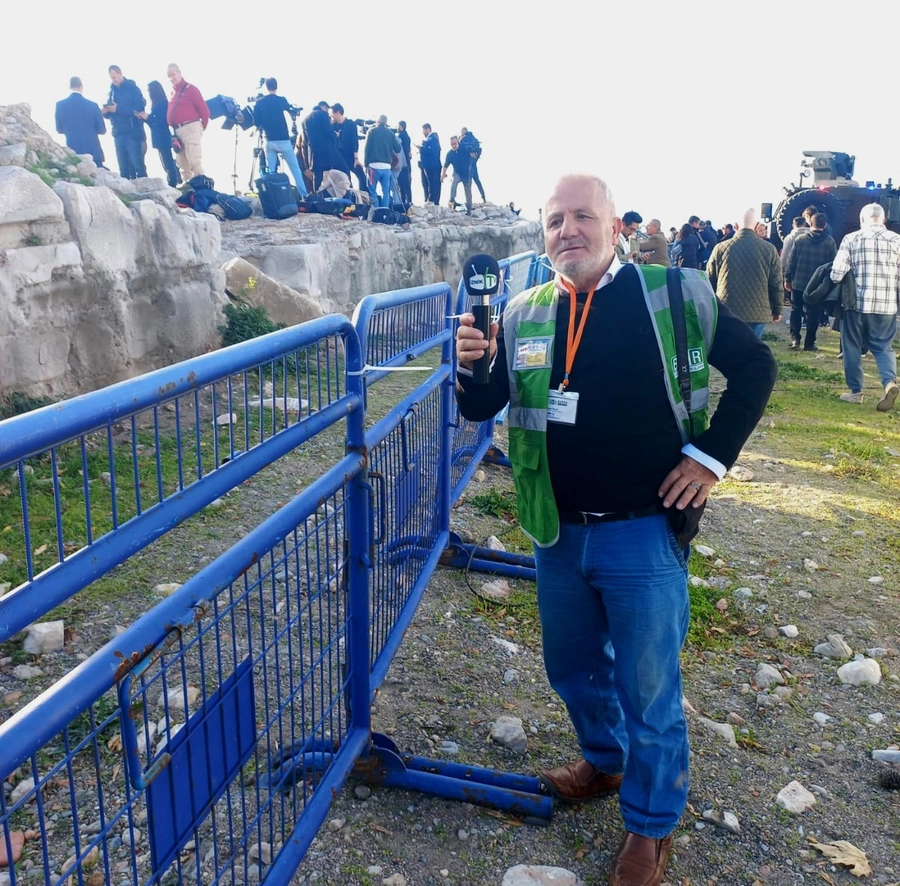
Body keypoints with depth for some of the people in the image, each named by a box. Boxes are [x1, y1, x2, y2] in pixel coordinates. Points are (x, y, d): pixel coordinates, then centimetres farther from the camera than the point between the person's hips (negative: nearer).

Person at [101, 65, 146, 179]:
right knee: (123, 168, 6)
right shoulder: (112, 91, 16)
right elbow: (110, 114, 17)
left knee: (137, 165, -9)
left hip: (132, 133, -6)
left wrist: (118, 109, -18)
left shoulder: (132, 88, -1)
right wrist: (105, 111, -7)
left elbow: (140, 106, -14)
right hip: (118, 134, 6)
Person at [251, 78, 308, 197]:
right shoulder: (281, 100, -2)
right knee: (295, 168, 2)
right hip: (283, 140, -2)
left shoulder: (259, 103, 3)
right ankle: (304, 195, -4)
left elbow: (256, 123, 5)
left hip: (270, 141, 2)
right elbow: (293, 112, 13)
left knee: (271, 171, 7)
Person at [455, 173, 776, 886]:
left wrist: (712, 453, -9)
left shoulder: (674, 297, -8)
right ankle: (606, 761, 51)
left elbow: (755, 366, 0)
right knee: (572, 667, 22)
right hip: (559, 533, 5)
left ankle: (652, 824, 34)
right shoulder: (525, 314, 2)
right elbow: (480, 409, 5)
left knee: (647, 686, 9)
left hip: (644, 533, -4)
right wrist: (472, 367, -17)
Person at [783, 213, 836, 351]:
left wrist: (787, 278, 5)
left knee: (796, 310, 14)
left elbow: (791, 260, -3)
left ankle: (795, 338, 8)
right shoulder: (830, 242, -4)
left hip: (798, 282, 0)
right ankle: (809, 343, 7)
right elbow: (832, 263, -2)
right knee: (813, 314, 5)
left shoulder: (800, 238, -3)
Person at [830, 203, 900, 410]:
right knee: (883, 347, 11)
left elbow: (837, 273, -6)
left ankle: (855, 391, 15)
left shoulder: (851, 239, -2)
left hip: (856, 302, -1)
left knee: (852, 347, 12)